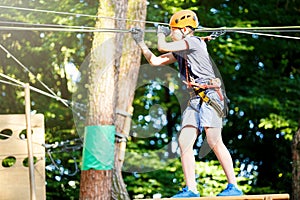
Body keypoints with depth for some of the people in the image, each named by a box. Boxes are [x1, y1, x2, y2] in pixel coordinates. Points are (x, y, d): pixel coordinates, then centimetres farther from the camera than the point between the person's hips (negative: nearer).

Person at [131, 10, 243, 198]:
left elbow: (163, 47, -10)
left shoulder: (193, 42, -6)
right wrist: (140, 41, 24)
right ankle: (191, 189, -3)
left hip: (210, 95, -9)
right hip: (196, 99, 9)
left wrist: (161, 33, 10)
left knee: (214, 142, -15)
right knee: (184, 141, -2)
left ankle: (234, 187, -14)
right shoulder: (180, 52, 21)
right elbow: (155, 61, 26)